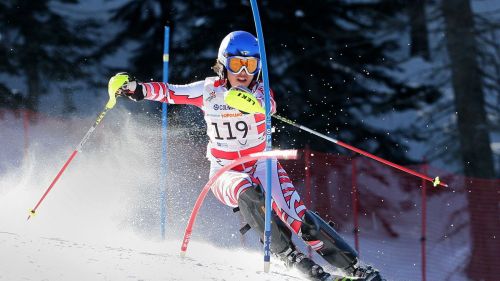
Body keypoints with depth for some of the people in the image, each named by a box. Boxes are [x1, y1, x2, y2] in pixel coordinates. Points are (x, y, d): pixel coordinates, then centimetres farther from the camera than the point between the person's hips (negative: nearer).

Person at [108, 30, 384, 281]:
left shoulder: (259, 92, -9)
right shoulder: (209, 90, -2)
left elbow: (268, 104, -33)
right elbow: (169, 92, 6)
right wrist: (136, 89, -11)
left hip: (261, 165, 0)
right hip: (226, 173, 0)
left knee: (294, 213, -24)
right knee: (250, 196, -36)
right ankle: (287, 254, -32)